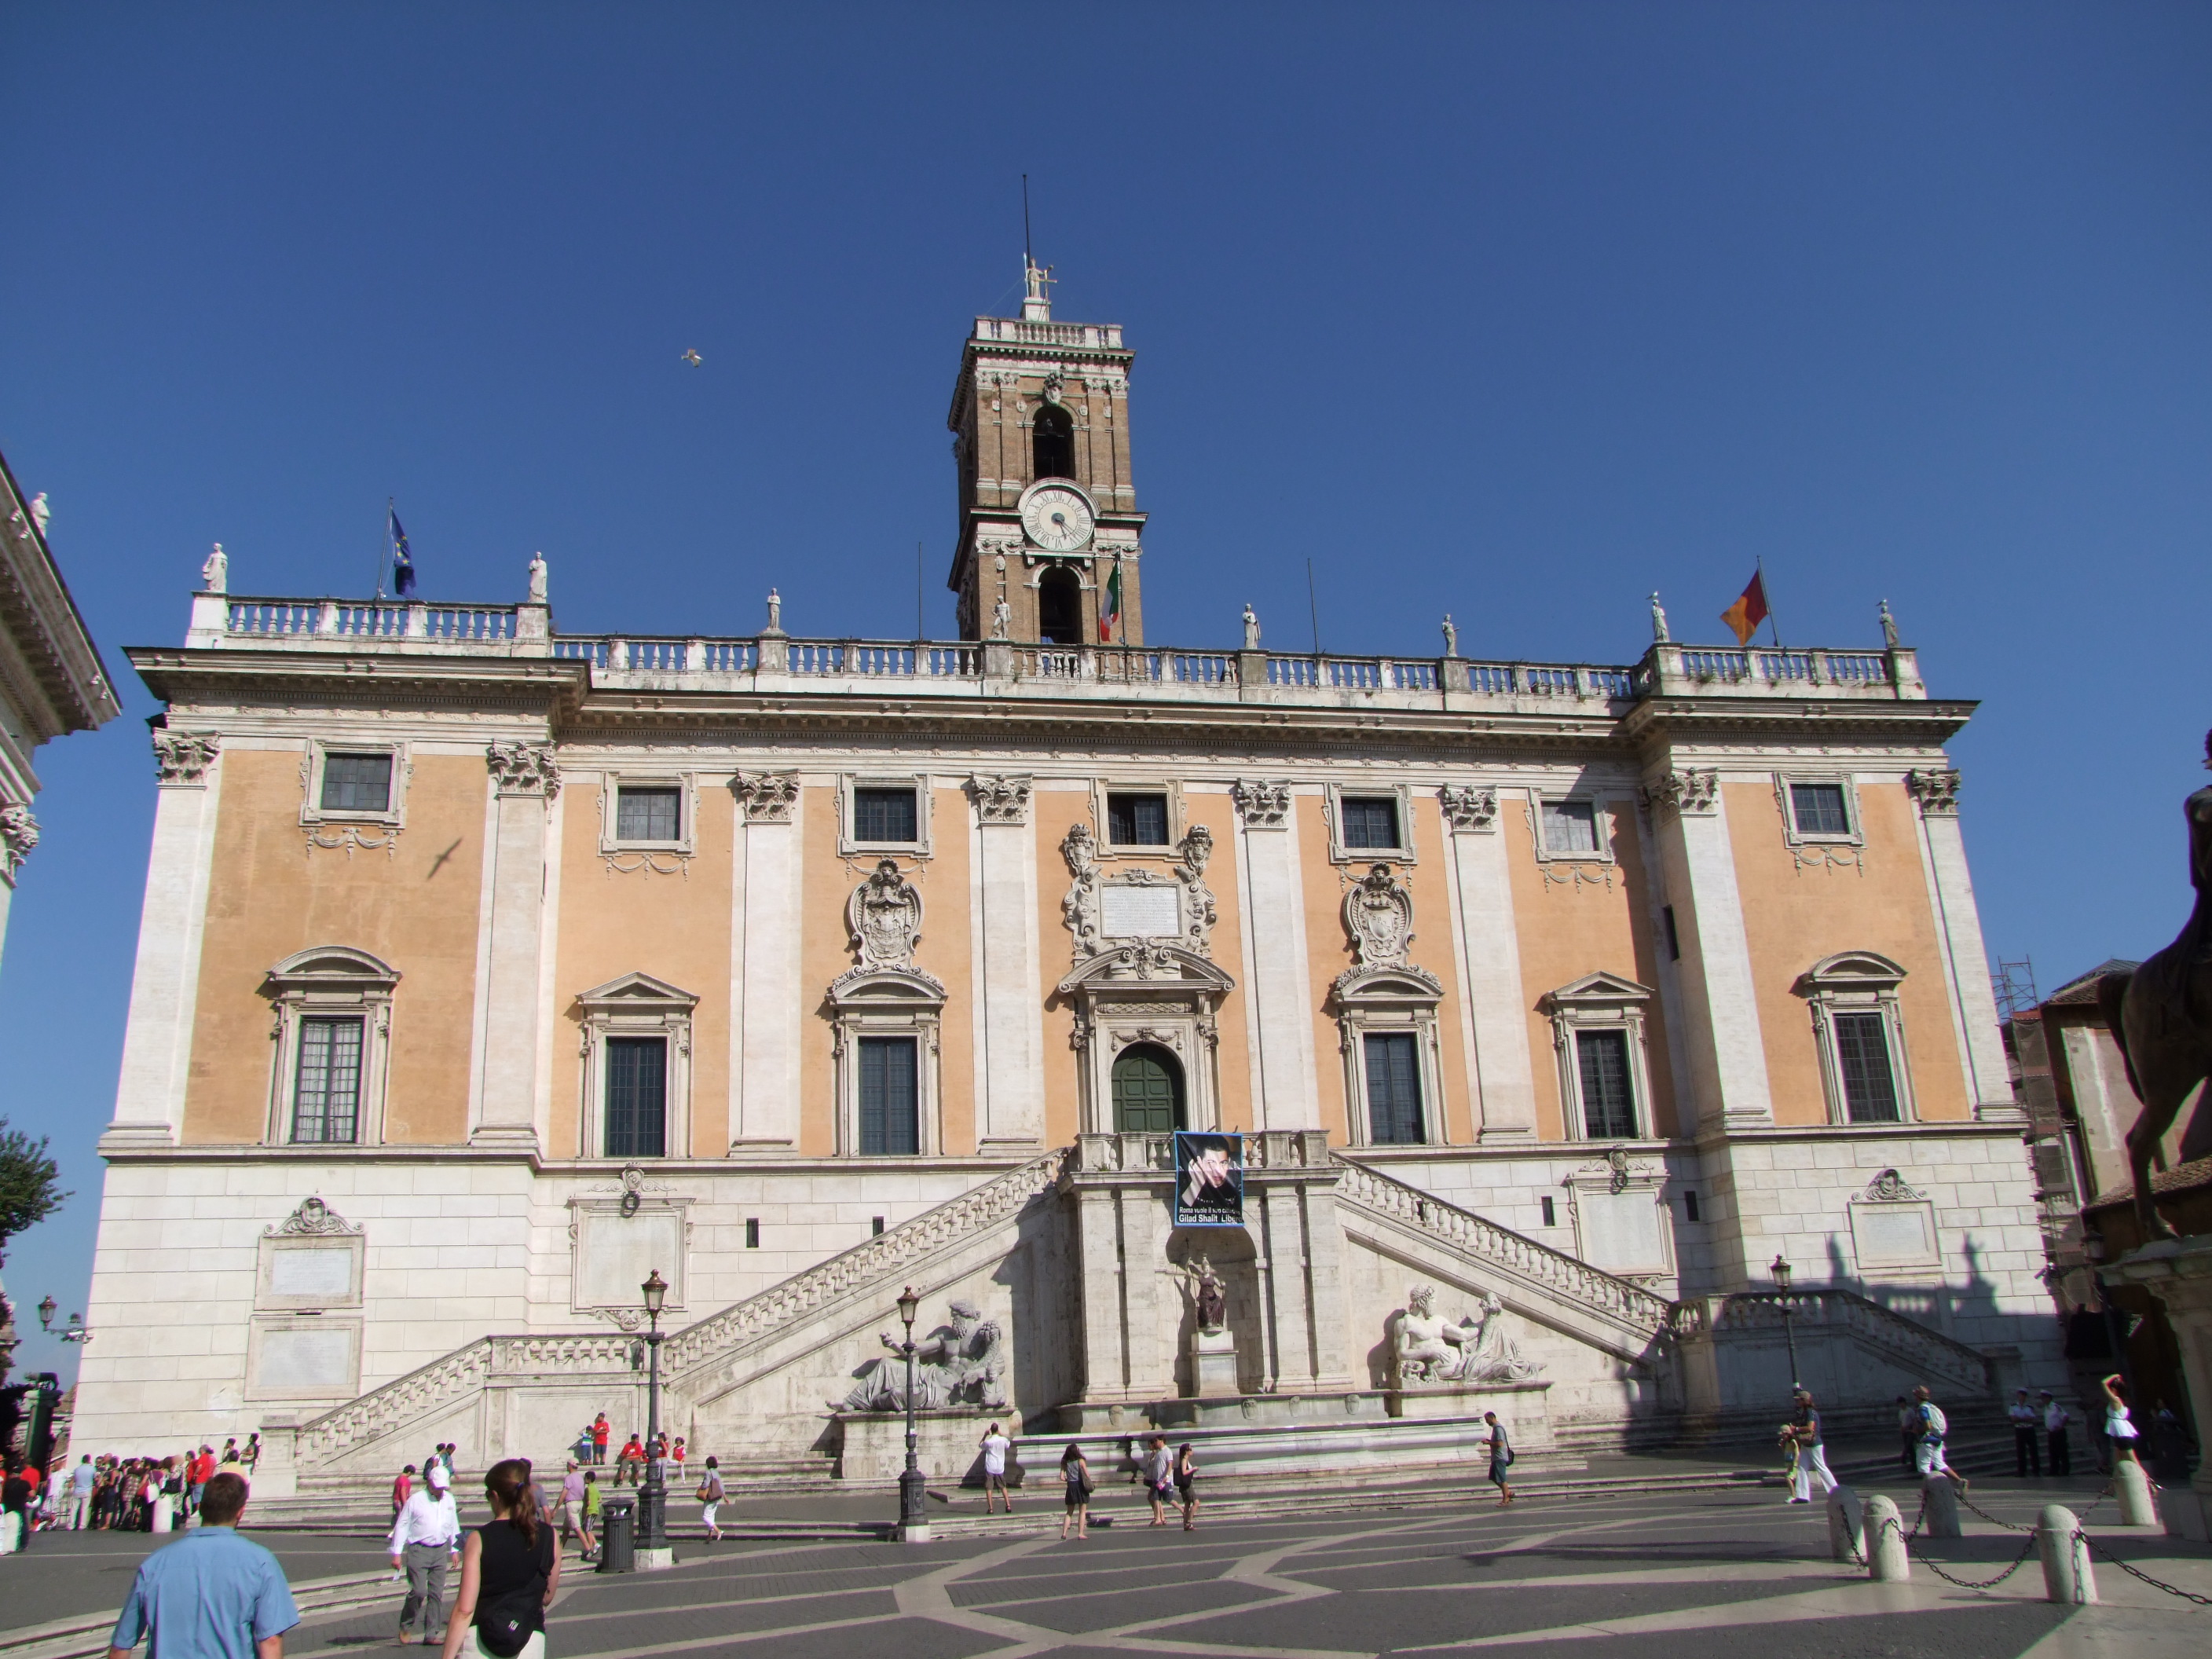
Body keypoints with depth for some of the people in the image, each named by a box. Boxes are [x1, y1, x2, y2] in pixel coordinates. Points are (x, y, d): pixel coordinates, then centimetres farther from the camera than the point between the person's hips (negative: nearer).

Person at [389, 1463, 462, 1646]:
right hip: (418, 1551, -4)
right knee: (418, 1591, -12)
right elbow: (402, 1526, -2)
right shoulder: (415, 1500, -5)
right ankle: (405, 1627, 11)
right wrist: (397, 1553, -5)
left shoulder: (448, 1499, 10)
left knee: (437, 1593, 2)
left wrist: (454, 1550, 18)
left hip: (440, 1551, 4)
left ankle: (431, 1634, 8)